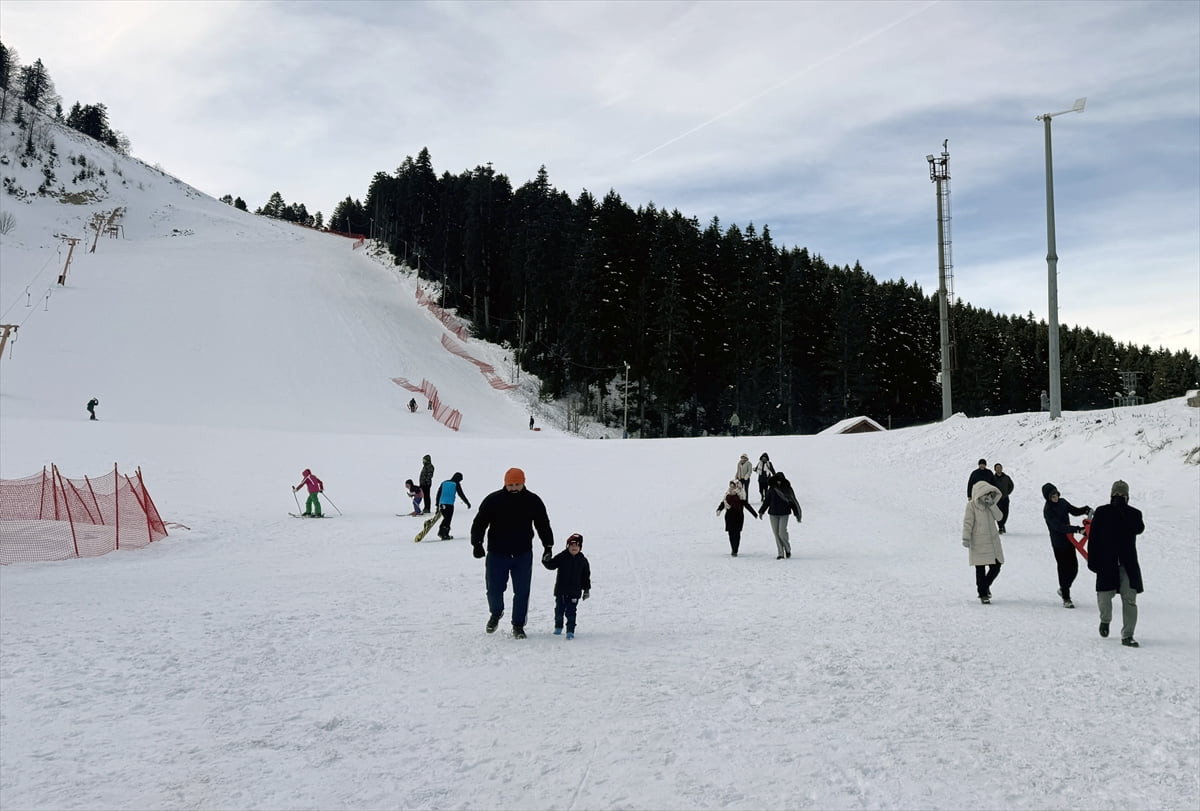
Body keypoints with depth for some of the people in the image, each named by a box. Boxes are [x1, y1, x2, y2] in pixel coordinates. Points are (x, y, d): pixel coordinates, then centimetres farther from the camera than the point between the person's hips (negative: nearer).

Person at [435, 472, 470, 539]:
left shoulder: (444, 482, 14)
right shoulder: (456, 484, 0)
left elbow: (438, 493, 14)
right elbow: (461, 494, 1)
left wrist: (437, 504, 19)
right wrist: (467, 503, 11)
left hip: (441, 503, 5)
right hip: (449, 504, -5)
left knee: (446, 518, 21)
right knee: (448, 519, 3)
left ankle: (440, 532, 15)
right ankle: (445, 535, 3)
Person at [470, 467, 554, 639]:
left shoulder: (533, 501, 0)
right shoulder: (493, 500, -5)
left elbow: (543, 525, 8)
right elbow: (479, 522, -1)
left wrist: (548, 546, 2)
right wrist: (477, 543, -12)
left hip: (523, 555, 1)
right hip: (497, 554, -1)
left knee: (522, 592, 1)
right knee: (494, 589, 4)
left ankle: (518, 625, 16)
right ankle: (496, 613, 35)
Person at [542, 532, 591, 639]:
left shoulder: (583, 561, 2)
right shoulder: (561, 557, -1)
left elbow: (586, 576, 8)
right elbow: (551, 565, -6)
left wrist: (587, 590, 6)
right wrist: (546, 561, -27)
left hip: (574, 592, -1)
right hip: (560, 590, 1)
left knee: (571, 612, -5)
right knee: (559, 610, 11)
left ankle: (570, 631, 1)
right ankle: (558, 627, 32)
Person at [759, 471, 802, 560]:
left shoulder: (787, 489, -2)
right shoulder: (771, 489, 3)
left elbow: (793, 502, 3)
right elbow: (767, 501, 11)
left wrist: (797, 514, 3)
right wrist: (761, 511, 7)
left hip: (784, 514, -3)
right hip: (773, 514, 3)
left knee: (782, 533, -11)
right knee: (776, 534, 3)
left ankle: (787, 549, 16)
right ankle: (780, 553, 11)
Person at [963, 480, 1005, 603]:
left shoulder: (991, 505, 10)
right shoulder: (971, 505, -8)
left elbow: (998, 517, -4)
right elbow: (968, 522, -11)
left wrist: (991, 504, -14)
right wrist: (966, 538, -18)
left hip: (993, 541, 5)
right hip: (978, 543, -5)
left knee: (996, 567, 6)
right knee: (980, 569, 0)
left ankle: (985, 585, 31)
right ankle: (983, 594, 11)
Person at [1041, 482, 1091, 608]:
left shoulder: (1062, 502, 3)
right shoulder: (1048, 510, -18)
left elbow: (1074, 511, 17)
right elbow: (1058, 527, -27)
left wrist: (1085, 509, -4)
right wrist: (1077, 529, -33)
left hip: (1068, 539, 7)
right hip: (1059, 542, -7)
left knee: (1074, 568, 12)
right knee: (1064, 569, -4)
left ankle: (1063, 589, 36)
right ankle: (1066, 599, 5)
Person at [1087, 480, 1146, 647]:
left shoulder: (1134, 514, 6)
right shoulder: (1101, 513, 3)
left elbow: (1139, 528, -16)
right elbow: (1093, 538, 2)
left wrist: (1123, 510, -19)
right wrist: (1093, 561, -4)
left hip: (1128, 564, 1)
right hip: (1107, 563, -1)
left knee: (1129, 599, -3)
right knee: (1104, 596, -1)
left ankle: (1127, 636, 2)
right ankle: (1105, 620, 30)